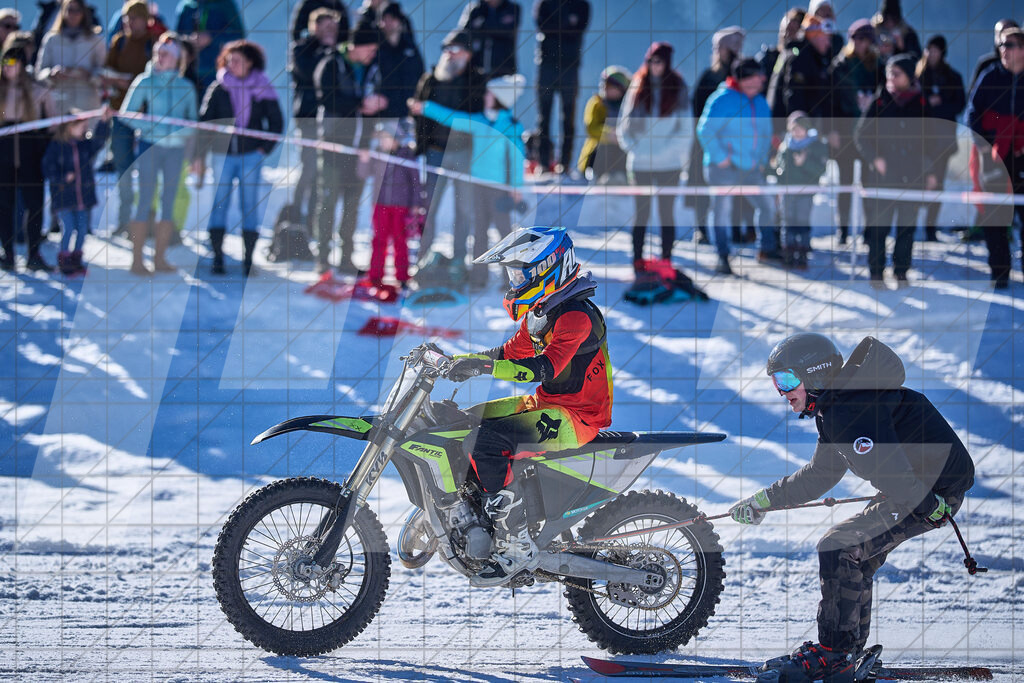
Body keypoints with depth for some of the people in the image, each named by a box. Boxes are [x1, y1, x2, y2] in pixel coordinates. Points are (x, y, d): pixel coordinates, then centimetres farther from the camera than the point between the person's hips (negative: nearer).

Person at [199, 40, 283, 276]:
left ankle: (249, 257, 3)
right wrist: (201, 151, -2)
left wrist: (265, 148, 0)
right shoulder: (218, 89, 4)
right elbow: (205, 121, 7)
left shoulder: (261, 90, 3)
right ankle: (217, 255, 1)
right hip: (223, 154, 1)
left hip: (251, 155, -1)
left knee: (249, 204, -2)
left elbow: (276, 122, 10)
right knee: (219, 202, -2)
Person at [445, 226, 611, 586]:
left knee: (486, 442, -29)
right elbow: (511, 352, 23)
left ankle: (516, 546, -27)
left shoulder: (576, 316, -20)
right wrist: (453, 360, 12)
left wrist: (484, 367, -38)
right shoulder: (543, 311, 13)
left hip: (577, 417, -11)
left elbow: (545, 367, -32)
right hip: (547, 402, 11)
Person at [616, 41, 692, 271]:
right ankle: (637, 259, 7)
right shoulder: (638, 87, 6)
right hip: (640, 163, 1)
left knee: (666, 212, 2)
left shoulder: (677, 88, 2)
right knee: (642, 211, 3)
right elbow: (624, 123, 8)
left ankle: (666, 258, 6)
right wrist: (631, 146, -7)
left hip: (669, 163, -1)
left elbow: (686, 126, 2)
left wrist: (673, 148, -11)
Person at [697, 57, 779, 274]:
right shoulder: (723, 100, -10)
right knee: (723, 209, -8)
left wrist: (762, 160, 14)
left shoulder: (761, 102, 12)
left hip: (751, 168, 6)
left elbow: (765, 134, 24)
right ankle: (722, 258, -1)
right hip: (725, 168, -6)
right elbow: (705, 131, -15)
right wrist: (720, 158, -16)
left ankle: (768, 248, 27)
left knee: (767, 206, 8)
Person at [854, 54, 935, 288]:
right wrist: (874, 158, -12)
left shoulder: (921, 105, 6)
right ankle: (876, 273, 5)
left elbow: (927, 141, 13)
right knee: (879, 225, -4)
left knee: (907, 225, 3)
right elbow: (861, 135, 2)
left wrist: (930, 172, 10)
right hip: (882, 174, -2)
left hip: (912, 176, 2)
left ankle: (901, 271, 14)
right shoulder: (880, 102, 1)